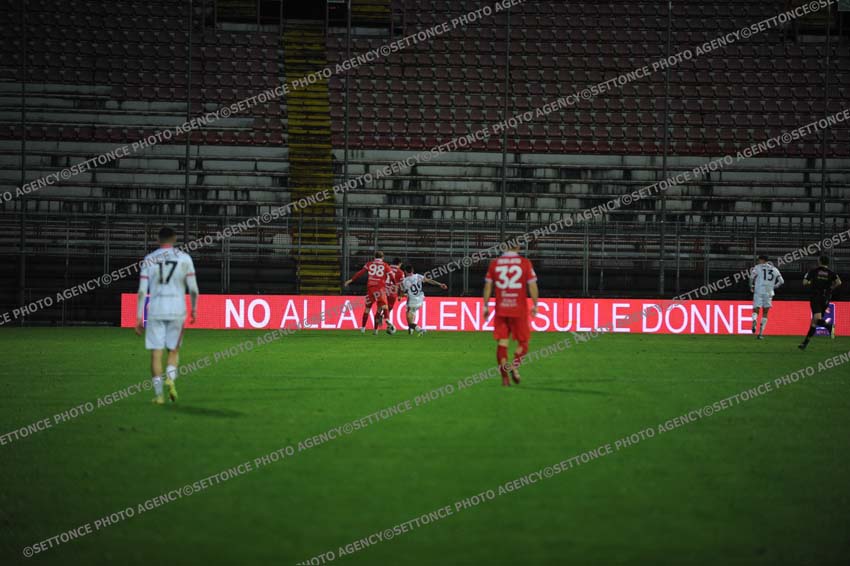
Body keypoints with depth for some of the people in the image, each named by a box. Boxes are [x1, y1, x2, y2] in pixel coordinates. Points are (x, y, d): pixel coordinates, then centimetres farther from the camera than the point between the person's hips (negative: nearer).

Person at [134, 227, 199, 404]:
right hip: (177, 309, 0)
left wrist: (139, 318, 3)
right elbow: (193, 288, 3)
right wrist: (194, 309, 17)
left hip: (155, 310, 0)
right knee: (174, 349, 15)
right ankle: (170, 377, -12)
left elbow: (142, 291, 1)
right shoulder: (184, 258, 3)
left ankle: (159, 394, -2)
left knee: (156, 352, 3)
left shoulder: (148, 259, 4)